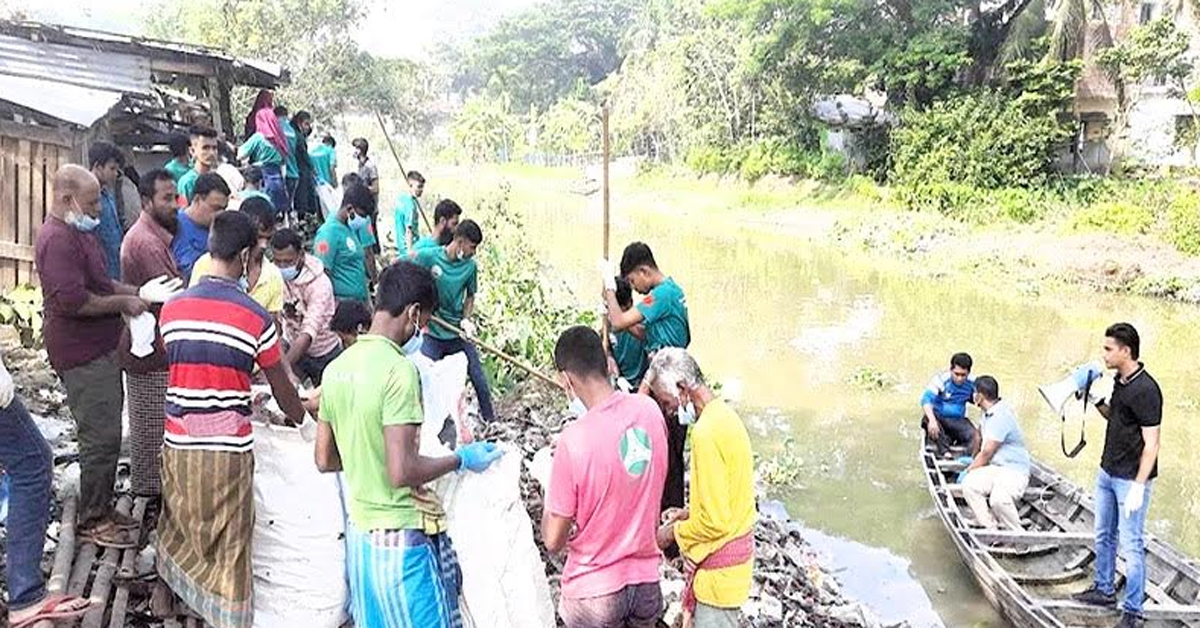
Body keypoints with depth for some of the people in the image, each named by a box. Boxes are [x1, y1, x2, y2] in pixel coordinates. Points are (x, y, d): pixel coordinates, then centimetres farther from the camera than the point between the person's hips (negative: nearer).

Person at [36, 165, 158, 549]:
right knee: (101, 438, -5)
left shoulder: (78, 232, 16)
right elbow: (73, 300, -27)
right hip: (82, 355, -11)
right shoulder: (57, 239, -19)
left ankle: (102, 509, 28)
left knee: (106, 434, 17)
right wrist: (122, 303, -16)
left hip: (99, 349, 11)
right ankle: (92, 521, 7)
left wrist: (133, 292, 11)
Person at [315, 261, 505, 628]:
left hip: (359, 531, 8)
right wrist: (461, 459, -10)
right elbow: (402, 472, -24)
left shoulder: (338, 367, 4)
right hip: (401, 537, -8)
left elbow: (324, 459, 10)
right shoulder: (400, 369, -20)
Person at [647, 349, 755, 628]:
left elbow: (716, 521, -25)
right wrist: (689, 513, 10)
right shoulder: (723, 414, 5)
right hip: (736, 549, 9)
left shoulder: (706, 432, -26)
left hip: (719, 567, -9)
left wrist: (673, 533, -11)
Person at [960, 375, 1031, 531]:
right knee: (969, 484, -19)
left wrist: (969, 470, -3)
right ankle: (990, 529, -14)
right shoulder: (990, 411, 10)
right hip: (995, 468, 9)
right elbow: (980, 433, 30)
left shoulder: (1001, 417, -20)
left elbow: (986, 453, -17)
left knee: (998, 499, -36)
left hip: (1014, 471, -9)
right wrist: (974, 459, 43)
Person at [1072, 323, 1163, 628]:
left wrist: (1138, 487, -24)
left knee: (1131, 546, -1)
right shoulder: (1120, 381, 4)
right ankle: (1104, 590, 36)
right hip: (1107, 472, 9)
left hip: (1130, 479, -9)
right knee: (1104, 537, 21)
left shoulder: (1145, 390, -22)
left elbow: (1151, 444, -22)